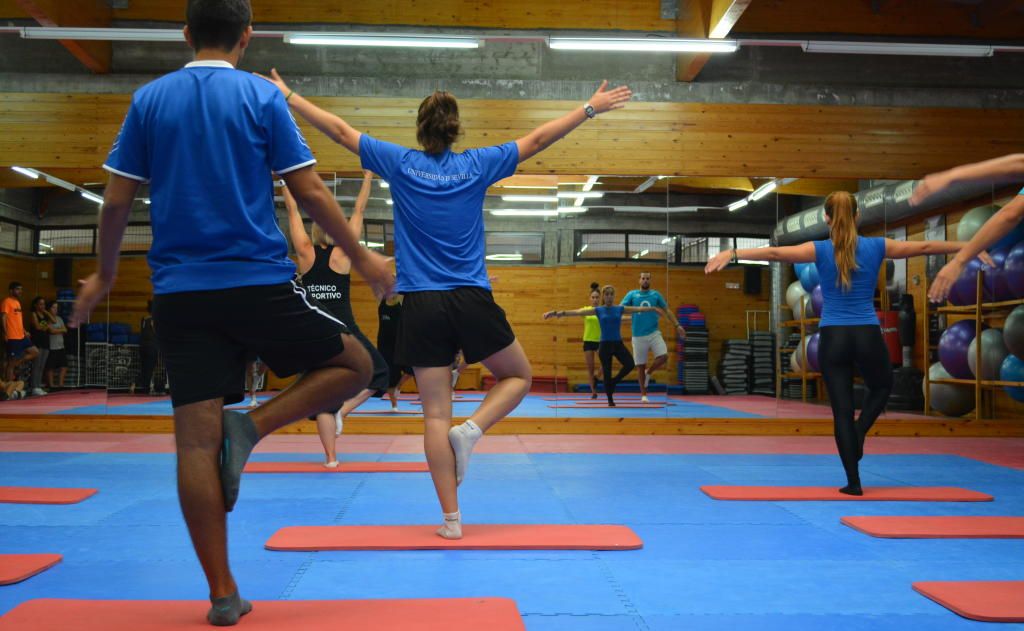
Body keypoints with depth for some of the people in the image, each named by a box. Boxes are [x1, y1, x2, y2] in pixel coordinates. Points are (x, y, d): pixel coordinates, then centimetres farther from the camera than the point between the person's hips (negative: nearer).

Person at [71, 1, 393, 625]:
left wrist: (104, 274, 21)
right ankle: (252, 426, -5)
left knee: (197, 439, 4)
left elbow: (117, 199, 8)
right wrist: (361, 257, 6)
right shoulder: (263, 97, 1)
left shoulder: (149, 99, 9)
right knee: (355, 365, 16)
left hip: (179, 293, 4)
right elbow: (310, 190, -4)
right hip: (260, 284, -3)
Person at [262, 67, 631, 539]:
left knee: (436, 415, 3)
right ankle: (472, 429, -5)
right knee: (519, 377, 21)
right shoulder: (476, 164, 2)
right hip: (473, 303, -1)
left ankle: (451, 518, 4)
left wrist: (287, 96, 22)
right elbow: (539, 138, 8)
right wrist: (591, 108, 18)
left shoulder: (400, 163, 2)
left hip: (422, 306, 1)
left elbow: (340, 130, 10)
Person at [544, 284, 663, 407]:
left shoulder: (620, 309, 5)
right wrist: (558, 313, -15)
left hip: (618, 343, 1)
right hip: (604, 345, -1)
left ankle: (613, 382, 7)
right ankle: (610, 400, 17)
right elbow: (578, 312, -8)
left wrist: (654, 308, 1)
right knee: (607, 373, 2)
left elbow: (638, 309, 5)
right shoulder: (598, 310, 0)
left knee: (630, 364, -19)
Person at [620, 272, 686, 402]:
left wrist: (677, 325, 5)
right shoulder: (632, 294, 3)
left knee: (663, 356, -17)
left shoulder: (656, 294, 7)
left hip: (654, 333, 1)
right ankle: (643, 394, 16)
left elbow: (667, 310, 12)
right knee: (640, 365, 3)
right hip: (638, 336, -1)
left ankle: (648, 373, 12)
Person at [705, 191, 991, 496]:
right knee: (882, 386, 30)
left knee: (842, 410, 5)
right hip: (868, 336, 1)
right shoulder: (877, 247, 1)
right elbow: (925, 246, 13)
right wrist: (968, 246, 26)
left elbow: (773, 252, -15)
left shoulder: (820, 250, -4)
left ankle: (854, 482, 7)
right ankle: (857, 437, 9)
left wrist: (732, 253, -17)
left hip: (833, 338, -1)